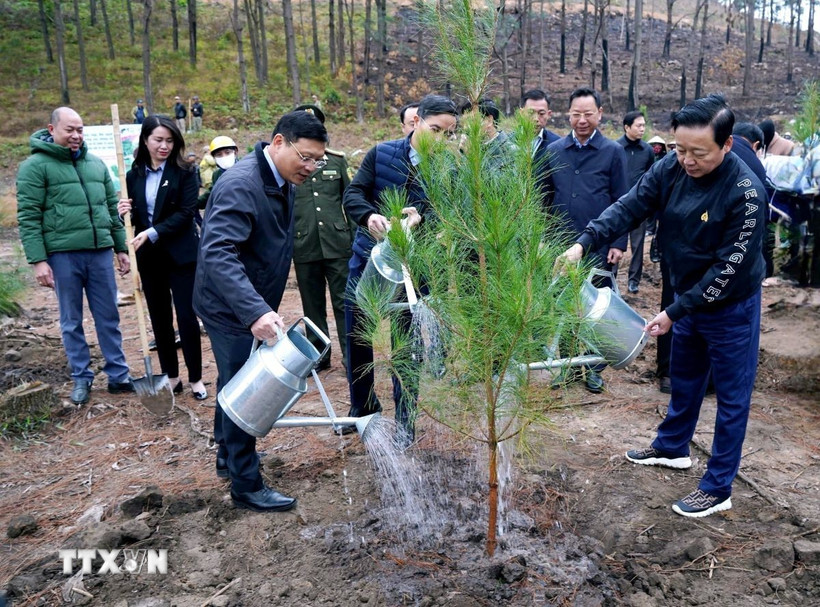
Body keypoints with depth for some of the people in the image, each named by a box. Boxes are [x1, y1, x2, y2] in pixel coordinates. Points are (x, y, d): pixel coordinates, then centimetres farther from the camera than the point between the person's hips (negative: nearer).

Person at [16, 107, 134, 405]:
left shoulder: (96, 163, 13)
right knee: (72, 321, 8)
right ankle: (81, 379, 20)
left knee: (108, 317, 9)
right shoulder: (35, 166, -3)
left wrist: (121, 248, 14)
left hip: (99, 252, 4)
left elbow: (112, 209, 17)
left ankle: (118, 375, 19)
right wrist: (38, 260, -13)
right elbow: (28, 217, -7)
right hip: (63, 255, -4)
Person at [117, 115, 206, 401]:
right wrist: (125, 212, -11)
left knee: (186, 316, -2)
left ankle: (195, 378, 10)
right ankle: (170, 375, 22)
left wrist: (153, 233, -21)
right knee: (159, 317, 10)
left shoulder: (184, 172, -4)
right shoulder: (134, 175, 7)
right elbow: (134, 217, 12)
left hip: (181, 254, -4)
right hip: (148, 256, 4)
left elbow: (186, 213, -12)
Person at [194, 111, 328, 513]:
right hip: (231, 308, -9)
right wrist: (255, 312, -47)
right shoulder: (240, 185, -26)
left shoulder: (281, 181, 4)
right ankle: (247, 487, 13)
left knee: (236, 384, 22)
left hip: (253, 306, 9)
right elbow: (217, 254, -37)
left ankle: (229, 455, 41)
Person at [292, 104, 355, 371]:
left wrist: (356, 236, 5)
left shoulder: (337, 160, 8)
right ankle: (319, 354, 23)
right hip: (304, 247, 0)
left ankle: (350, 354, 10)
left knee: (344, 301, 1)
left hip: (338, 244, 0)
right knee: (313, 304, 10)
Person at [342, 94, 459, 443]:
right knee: (356, 335, 11)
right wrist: (370, 216, -31)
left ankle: (405, 420, 22)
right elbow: (353, 193, -10)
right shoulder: (382, 154, -1)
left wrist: (421, 215, -36)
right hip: (368, 257, 3)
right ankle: (363, 407, 33)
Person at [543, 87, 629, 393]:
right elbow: (546, 198, 10)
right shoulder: (553, 150, 6)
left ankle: (594, 366, 21)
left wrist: (618, 243, -7)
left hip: (600, 246, -2)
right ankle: (569, 362, 24)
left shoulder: (613, 152, 0)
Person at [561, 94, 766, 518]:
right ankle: (672, 448, 45)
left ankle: (718, 489, 19)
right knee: (684, 380, 23)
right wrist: (584, 242, -27)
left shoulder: (746, 193, -28)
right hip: (688, 297, 6)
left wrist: (675, 311, -25)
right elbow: (629, 207, -11)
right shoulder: (671, 169, -12)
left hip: (732, 307, -6)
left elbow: (729, 268, -26)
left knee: (731, 396, 7)